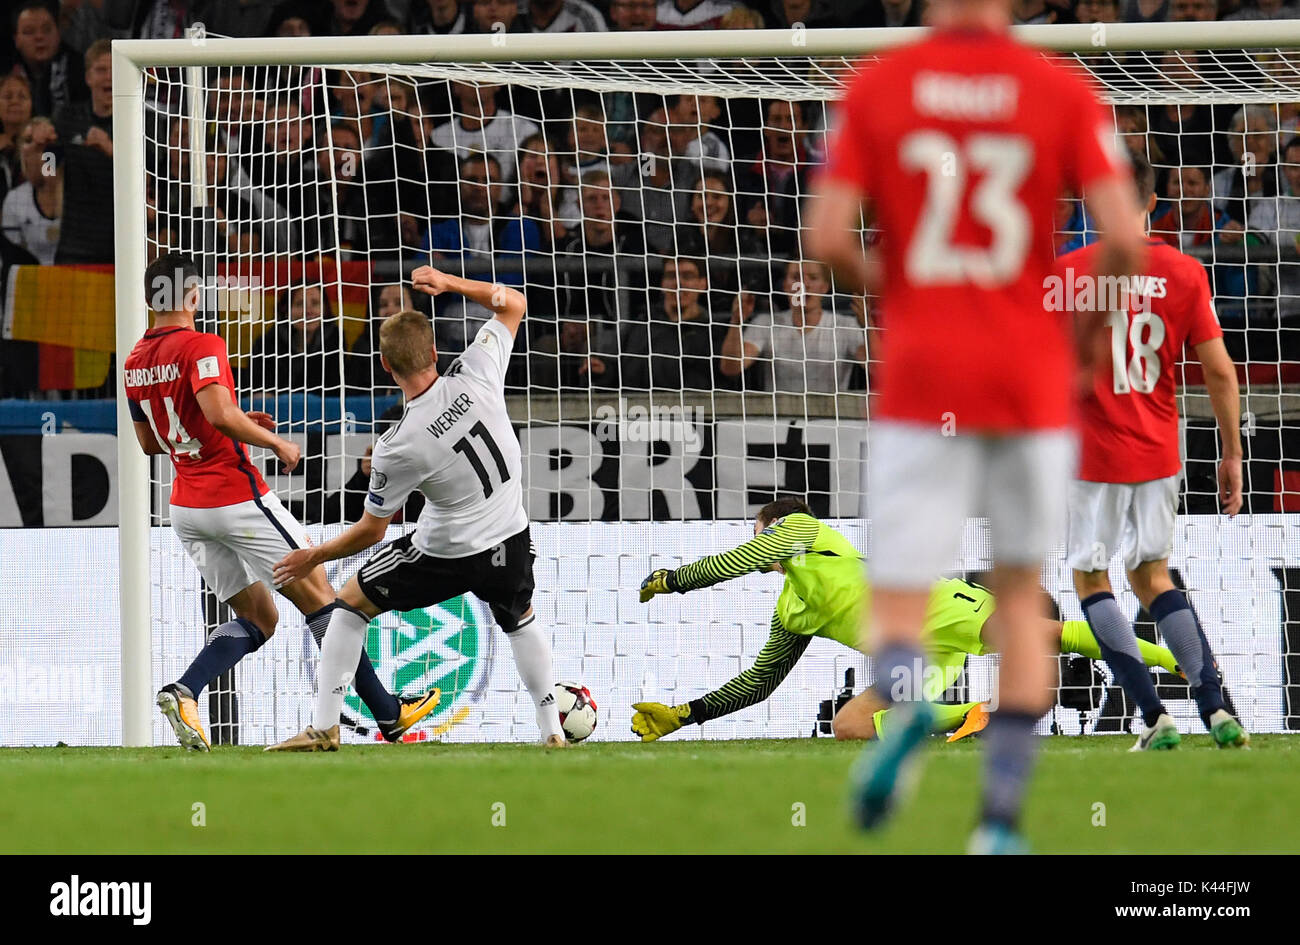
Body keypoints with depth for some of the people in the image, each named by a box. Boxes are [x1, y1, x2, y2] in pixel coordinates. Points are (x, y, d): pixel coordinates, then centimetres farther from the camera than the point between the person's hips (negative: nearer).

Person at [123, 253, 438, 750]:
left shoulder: (135, 361, 11)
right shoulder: (201, 346, -14)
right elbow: (218, 413, -30)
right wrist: (276, 443, -15)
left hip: (186, 507, 7)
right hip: (236, 497, -7)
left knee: (257, 619, 13)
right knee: (319, 596, 6)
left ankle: (183, 691, -12)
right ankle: (388, 713, 12)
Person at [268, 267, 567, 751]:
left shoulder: (397, 448, -24)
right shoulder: (475, 376, -19)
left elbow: (370, 530, -10)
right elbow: (512, 304, -1)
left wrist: (313, 557, 5)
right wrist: (450, 284, -5)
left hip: (446, 555, -4)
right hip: (510, 542, 4)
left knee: (351, 602, 16)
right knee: (520, 619, 35)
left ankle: (324, 726, 12)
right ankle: (552, 729, 27)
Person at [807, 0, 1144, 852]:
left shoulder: (877, 86, 0)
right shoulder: (1064, 92, -1)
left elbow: (829, 237, -7)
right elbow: (1123, 237, -11)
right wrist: (1094, 326, 9)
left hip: (920, 378, -1)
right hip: (1032, 378, 1)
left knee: (898, 601, 1)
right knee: (1022, 591, 17)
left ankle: (902, 698, -35)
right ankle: (1003, 814, 9)